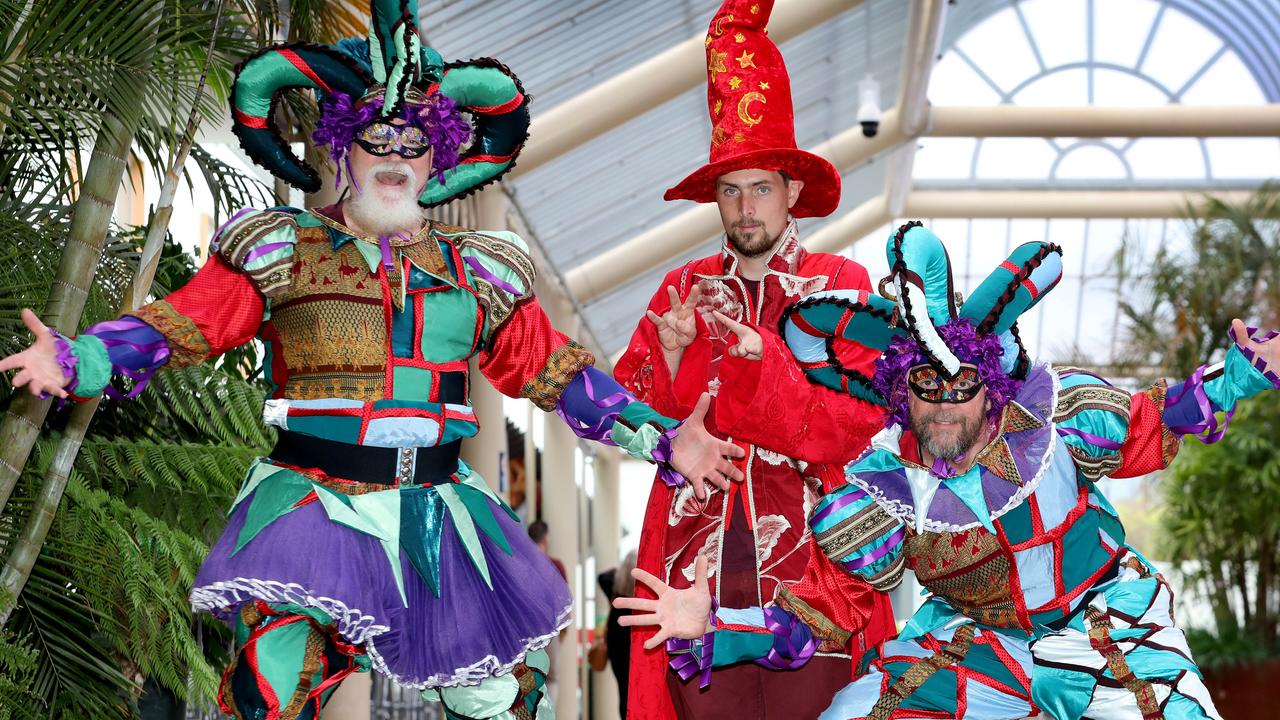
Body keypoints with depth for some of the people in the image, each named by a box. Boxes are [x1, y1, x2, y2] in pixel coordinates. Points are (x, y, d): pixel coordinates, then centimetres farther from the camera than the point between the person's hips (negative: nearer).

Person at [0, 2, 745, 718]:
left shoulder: (480, 271, 11)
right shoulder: (281, 250, 5)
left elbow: (554, 370, 13)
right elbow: (185, 324, -1)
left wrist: (660, 439, 6)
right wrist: (76, 359, -17)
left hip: (436, 520, 3)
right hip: (312, 507, -3)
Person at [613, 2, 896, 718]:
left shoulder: (841, 285, 5)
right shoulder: (684, 289, 11)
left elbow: (852, 428, -6)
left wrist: (752, 347, -15)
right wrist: (671, 351, -11)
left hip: (808, 575, -2)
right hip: (697, 571, 2)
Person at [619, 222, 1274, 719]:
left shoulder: (1049, 410, -18)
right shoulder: (875, 498, -17)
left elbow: (1145, 431, 2)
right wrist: (715, 628, -23)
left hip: (1105, 617, 0)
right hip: (973, 635, 0)